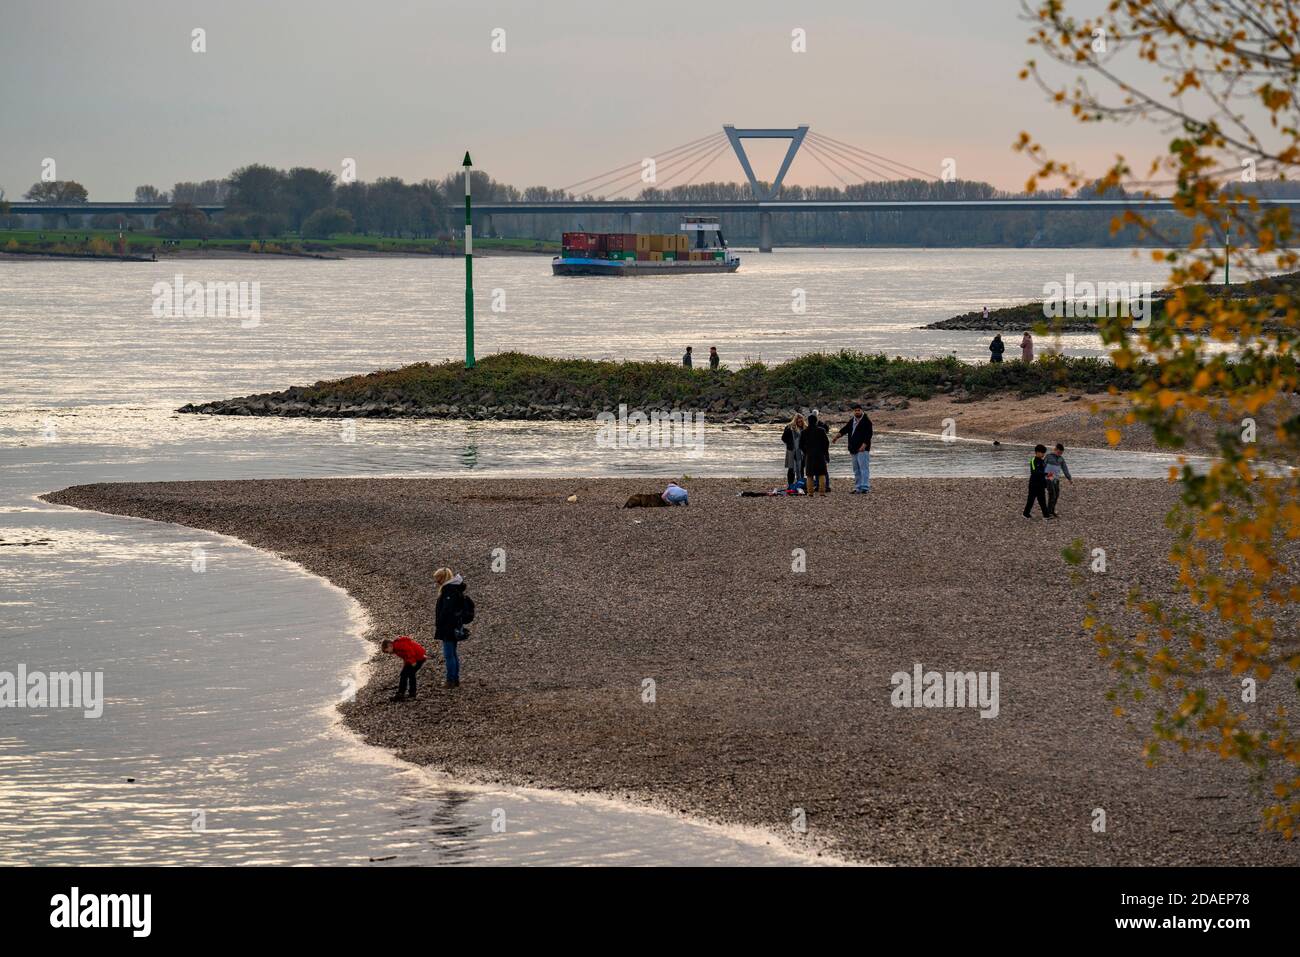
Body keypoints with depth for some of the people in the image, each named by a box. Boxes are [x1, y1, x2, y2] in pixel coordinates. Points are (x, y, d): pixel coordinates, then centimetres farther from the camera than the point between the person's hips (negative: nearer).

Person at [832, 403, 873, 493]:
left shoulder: (866, 420, -5)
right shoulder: (852, 421, 17)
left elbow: (868, 434, -12)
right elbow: (845, 429, 10)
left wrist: (864, 445, -21)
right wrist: (837, 435, -6)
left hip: (862, 449, -8)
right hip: (854, 450, 8)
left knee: (864, 468, -12)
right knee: (856, 470, 11)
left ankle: (865, 487, -15)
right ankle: (857, 488, 16)